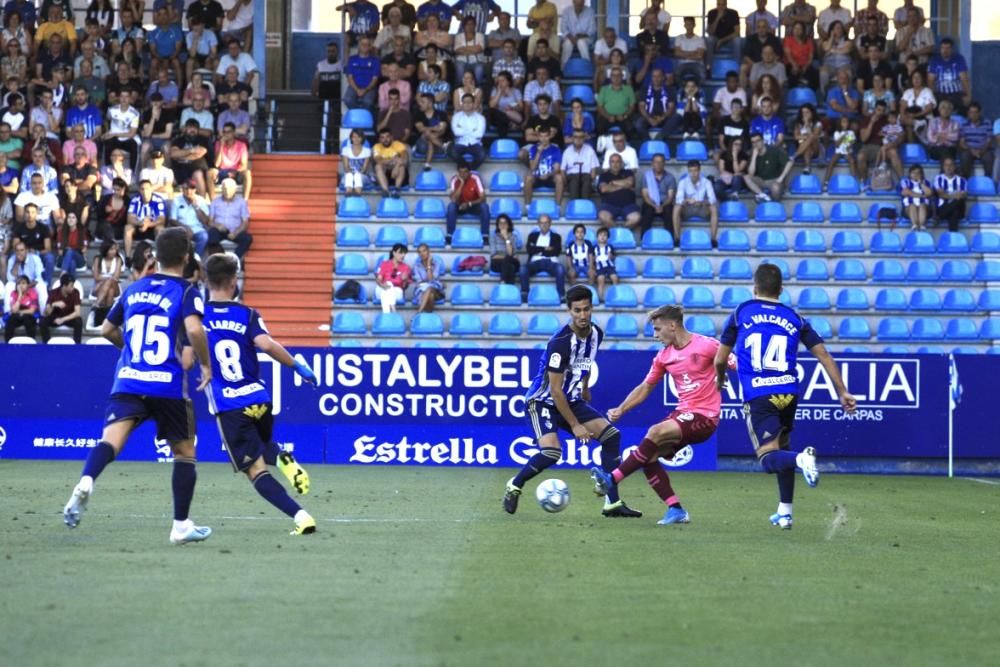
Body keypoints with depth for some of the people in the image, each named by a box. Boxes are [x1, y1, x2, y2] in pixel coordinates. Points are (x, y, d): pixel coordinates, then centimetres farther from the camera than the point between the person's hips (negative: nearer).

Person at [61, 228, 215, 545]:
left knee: (112, 438, -16)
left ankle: (85, 482, -48)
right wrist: (206, 365, -4)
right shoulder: (186, 291, 0)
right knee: (185, 451, 15)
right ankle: (181, 526, 17)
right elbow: (194, 329, -19)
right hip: (168, 385, -3)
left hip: (128, 380, 3)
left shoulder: (134, 289, 16)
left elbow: (107, 330, 25)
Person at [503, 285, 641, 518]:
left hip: (571, 401, 8)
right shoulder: (560, 342, -26)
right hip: (543, 402, -8)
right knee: (551, 452, -28)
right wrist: (575, 425, -21)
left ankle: (613, 503, -1)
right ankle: (514, 486, -1)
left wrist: (585, 390, 29)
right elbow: (555, 390, -23)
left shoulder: (596, 334, -3)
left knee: (612, 436, -5)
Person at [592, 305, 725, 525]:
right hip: (682, 413, 8)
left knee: (656, 432, -27)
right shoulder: (664, 356, 10)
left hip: (704, 416, -8)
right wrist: (621, 409, 9)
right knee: (649, 456, -7)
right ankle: (676, 510, -2)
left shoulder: (707, 345, -10)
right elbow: (645, 387, 18)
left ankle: (612, 479, -22)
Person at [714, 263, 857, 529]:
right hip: (789, 392, 3)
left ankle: (800, 458, -39)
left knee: (769, 457, -5)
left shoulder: (741, 313, 8)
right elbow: (823, 355, 7)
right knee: (782, 449, 23)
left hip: (758, 396, -3)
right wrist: (843, 392, 10)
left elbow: (720, 360, 12)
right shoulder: (794, 318, 13)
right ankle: (785, 512, 20)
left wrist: (720, 378, 35)